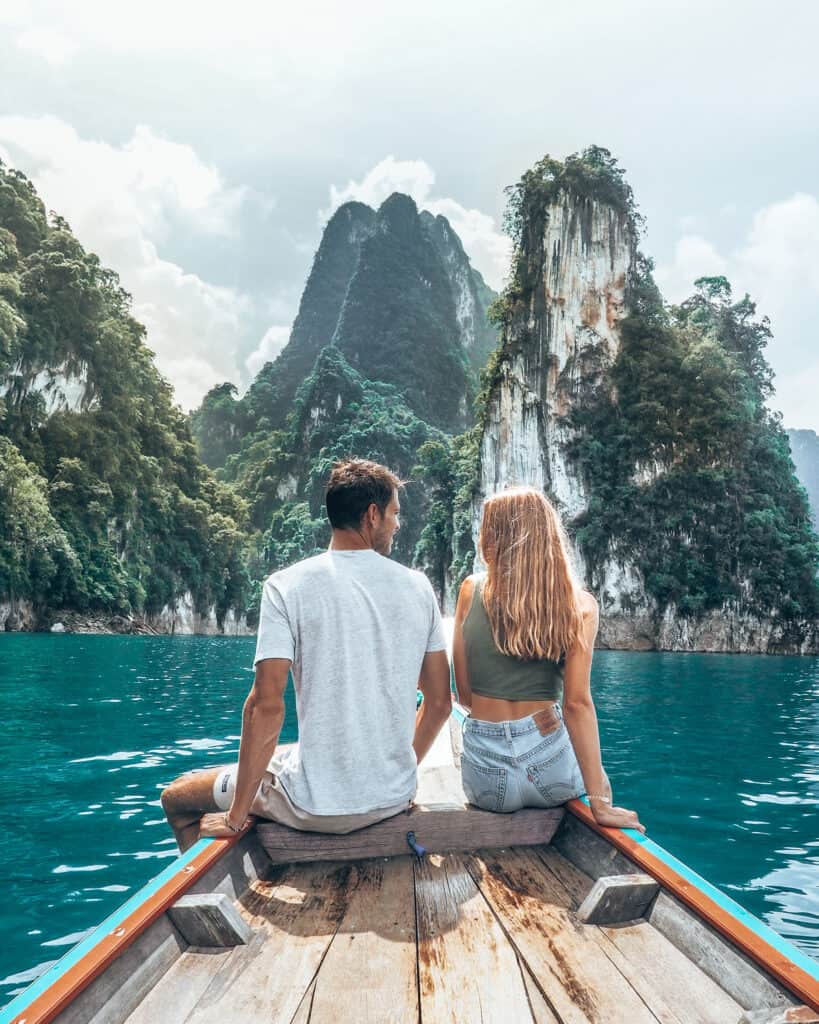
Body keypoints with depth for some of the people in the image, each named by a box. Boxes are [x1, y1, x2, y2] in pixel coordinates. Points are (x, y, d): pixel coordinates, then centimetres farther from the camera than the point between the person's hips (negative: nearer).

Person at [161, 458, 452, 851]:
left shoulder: (287, 586, -12)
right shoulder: (417, 587, -1)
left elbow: (266, 705, -18)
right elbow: (439, 702, 3)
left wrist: (236, 815, -6)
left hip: (317, 808, -5)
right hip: (395, 798, 5)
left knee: (177, 797, 19)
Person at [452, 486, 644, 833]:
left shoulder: (472, 589, -5)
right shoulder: (579, 605, -7)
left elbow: (464, 694, -1)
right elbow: (577, 703, -12)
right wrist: (600, 802, -9)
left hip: (485, 778, 1)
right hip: (549, 763, -1)